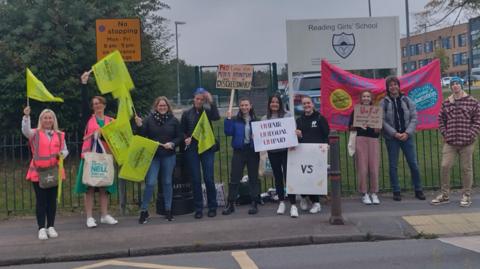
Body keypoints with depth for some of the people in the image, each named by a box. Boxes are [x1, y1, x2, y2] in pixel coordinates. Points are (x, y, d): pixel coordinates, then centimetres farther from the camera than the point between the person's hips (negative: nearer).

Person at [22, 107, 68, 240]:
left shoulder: (60, 135, 10)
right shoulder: (35, 134, 1)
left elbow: (65, 150, 16)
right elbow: (25, 131, -20)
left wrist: (62, 154, -7)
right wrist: (26, 116, -32)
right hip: (38, 172, -3)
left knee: (52, 200, 8)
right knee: (41, 200, -1)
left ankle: (51, 227, 16)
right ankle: (42, 229, 1)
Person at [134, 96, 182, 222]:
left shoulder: (173, 120, 3)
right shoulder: (149, 119, 0)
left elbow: (179, 137, 6)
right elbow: (142, 136, -2)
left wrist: (172, 143, -12)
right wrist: (139, 126, -18)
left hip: (169, 156, 1)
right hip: (153, 155, -1)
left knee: (167, 182, 10)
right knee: (150, 183, -6)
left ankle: (168, 210, 20)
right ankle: (144, 211, 5)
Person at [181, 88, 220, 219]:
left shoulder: (207, 112, 6)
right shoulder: (187, 114, 9)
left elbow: (217, 117, -16)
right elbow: (182, 131, 13)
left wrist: (211, 102, -20)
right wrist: (186, 139, -6)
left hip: (207, 148, -1)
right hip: (192, 149, 1)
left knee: (209, 178, -3)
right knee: (196, 179, 1)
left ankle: (212, 207, 9)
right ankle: (198, 209, 9)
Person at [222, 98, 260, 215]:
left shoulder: (256, 120, 4)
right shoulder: (235, 120, 2)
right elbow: (228, 132, -8)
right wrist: (228, 119, -17)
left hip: (253, 151, 1)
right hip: (239, 151, 0)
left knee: (253, 177, 6)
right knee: (234, 177, -1)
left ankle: (254, 203, 13)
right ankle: (230, 204, 5)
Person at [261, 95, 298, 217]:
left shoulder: (288, 115, 2)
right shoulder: (264, 118, 9)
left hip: (286, 150, -3)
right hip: (272, 151, 3)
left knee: (288, 176, -8)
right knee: (278, 177, 11)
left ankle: (293, 205, -6)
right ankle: (281, 202, 22)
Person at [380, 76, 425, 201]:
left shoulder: (407, 100, 6)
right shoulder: (383, 103, 0)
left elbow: (414, 118, 3)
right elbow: (383, 121, -6)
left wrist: (407, 132, -10)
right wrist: (395, 133, -14)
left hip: (407, 136, 1)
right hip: (391, 138, -1)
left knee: (413, 164, 2)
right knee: (393, 166, 3)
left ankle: (418, 190, 14)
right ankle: (396, 192, 13)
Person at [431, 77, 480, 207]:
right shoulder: (446, 103, 8)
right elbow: (441, 120, 14)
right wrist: (445, 134, 4)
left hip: (467, 143, -2)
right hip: (450, 142, 2)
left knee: (466, 168, 4)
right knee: (445, 166, -2)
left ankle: (466, 196, 17)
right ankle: (445, 195, 13)